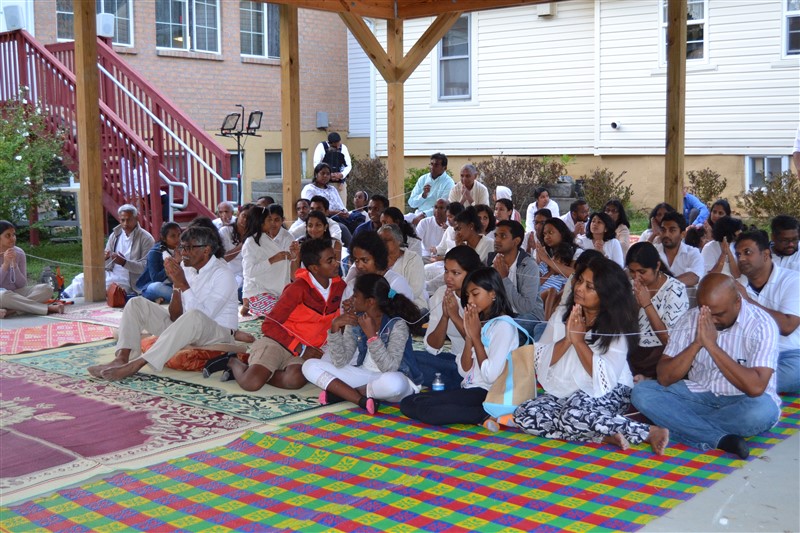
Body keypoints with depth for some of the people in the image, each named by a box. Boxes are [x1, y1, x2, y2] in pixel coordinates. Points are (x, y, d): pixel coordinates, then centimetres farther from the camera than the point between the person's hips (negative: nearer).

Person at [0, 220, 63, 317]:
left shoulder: (19, 253, 1)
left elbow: (22, 285, -2)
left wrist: (14, 264, -16)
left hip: (17, 293, 4)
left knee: (46, 289, -20)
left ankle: (10, 310, -32)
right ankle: (48, 308, -31)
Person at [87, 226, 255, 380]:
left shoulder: (223, 274, -15)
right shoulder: (187, 269, 2)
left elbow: (204, 315, -25)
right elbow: (175, 317, -1)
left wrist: (183, 284, -26)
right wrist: (176, 284, -15)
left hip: (219, 333, -7)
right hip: (185, 329, 7)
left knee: (194, 316, -41)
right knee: (136, 304, -2)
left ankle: (136, 364, -40)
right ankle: (122, 359, -24)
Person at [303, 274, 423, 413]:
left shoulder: (397, 325, -18)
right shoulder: (355, 321, -3)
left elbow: (390, 368, -27)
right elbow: (340, 362, -8)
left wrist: (371, 335, -31)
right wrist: (335, 327, -18)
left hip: (395, 380, -6)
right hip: (364, 376, 6)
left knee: (394, 383, -44)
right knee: (310, 366, -7)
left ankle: (341, 393, -17)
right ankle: (363, 400, -21)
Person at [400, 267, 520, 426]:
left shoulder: (503, 325, -7)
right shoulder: (478, 322, 18)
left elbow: (491, 375, -18)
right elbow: (464, 371, 10)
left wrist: (476, 337, -8)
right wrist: (469, 337, -3)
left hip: (487, 394, -9)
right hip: (469, 390, 10)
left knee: (425, 407, -24)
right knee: (407, 403, -5)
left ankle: (488, 415, -17)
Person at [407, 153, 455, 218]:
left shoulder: (449, 183, -2)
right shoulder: (423, 179, 11)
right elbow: (411, 203, 9)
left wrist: (423, 215, -23)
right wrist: (423, 195, -10)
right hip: (418, 214, 4)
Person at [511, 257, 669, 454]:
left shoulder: (616, 328, -7)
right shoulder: (560, 317, 5)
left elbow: (605, 378, -20)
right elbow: (539, 362, -2)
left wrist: (579, 340, -18)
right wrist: (567, 339, -16)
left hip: (607, 394, -5)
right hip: (564, 393, 5)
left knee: (574, 413, -38)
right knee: (524, 414, -23)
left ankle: (650, 433, -24)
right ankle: (605, 436, -24)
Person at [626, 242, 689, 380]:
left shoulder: (675, 290, -9)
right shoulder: (632, 285, 5)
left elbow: (669, 339, -11)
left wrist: (647, 304, -17)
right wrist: (635, 303, -12)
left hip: (661, 352, -5)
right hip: (634, 349, 5)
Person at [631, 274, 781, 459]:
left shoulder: (761, 325, -16)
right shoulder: (690, 319, -5)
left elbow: (755, 387, -28)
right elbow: (664, 378, -9)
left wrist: (712, 345, -29)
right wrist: (697, 343, -23)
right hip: (698, 396, 4)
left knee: (762, 411, -38)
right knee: (642, 391, -20)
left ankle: (688, 426, -18)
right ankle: (721, 440, -28)